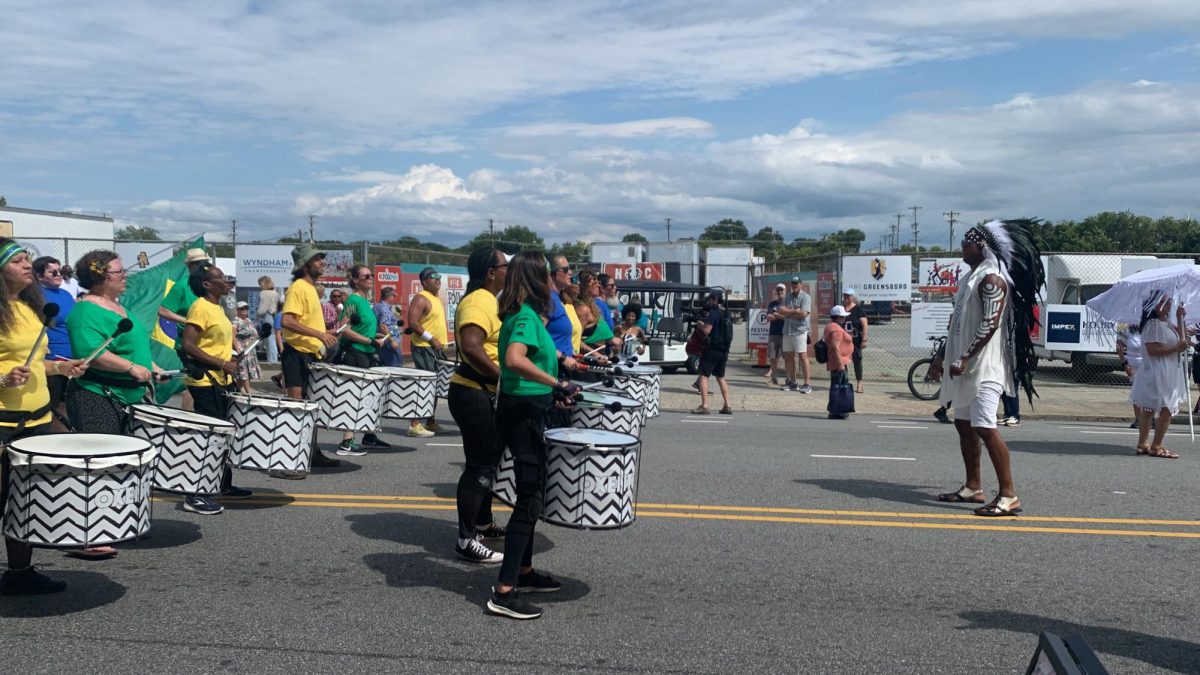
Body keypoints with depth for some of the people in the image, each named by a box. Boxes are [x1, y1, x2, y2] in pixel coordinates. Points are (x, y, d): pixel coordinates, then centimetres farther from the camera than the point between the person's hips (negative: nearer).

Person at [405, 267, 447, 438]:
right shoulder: (420, 298, -11)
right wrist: (431, 339, -21)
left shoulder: (437, 299, 18)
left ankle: (430, 422, 21)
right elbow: (412, 323, -20)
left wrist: (442, 342, 14)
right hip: (424, 348, -10)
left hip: (437, 349, 10)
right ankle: (414, 425, -11)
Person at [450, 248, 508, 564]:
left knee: (488, 461, 21)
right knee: (479, 467, -7)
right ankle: (466, 540, -1)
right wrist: (503, 377, -27)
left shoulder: (488, 300, 15)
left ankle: (484, 523, 35)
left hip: (487, 395, 11)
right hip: (474, 394, -11)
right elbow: (471, 347, -31)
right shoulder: (479, 302, -18)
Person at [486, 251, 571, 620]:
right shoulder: (527, 316, -18)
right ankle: (504, 592, -7)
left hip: (524, 412, 10)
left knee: (531, 494, 19)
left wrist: (553, 389, 24)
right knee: (529, 499, -8)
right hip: (523, 413, -10)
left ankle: (524, 572, 31)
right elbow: (514, 359, -35)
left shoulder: (521, 314, 12)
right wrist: (557, 384, -33)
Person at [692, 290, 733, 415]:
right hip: (723, 350, 9)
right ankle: (727, 406, 16)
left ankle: (704, 406, -13)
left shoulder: (713, 313, -13)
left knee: (703, 376, -6)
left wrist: (700, 324, -1)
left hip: (712, 349, -9)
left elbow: (707, 330, -22)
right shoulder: (723, 314, 15)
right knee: (721, 377, 16)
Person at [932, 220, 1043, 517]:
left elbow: (990, 323, -21)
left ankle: (1009, 496, -15)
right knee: (964, 424, 14)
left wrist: (965, 358, -23)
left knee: (984, 427, -16)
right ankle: (973, 487, 23)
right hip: (965, 366, 11)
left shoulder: (992, 279, -13)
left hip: (984, 367, -11)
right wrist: (944, 357, 21)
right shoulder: (972, 277, 18)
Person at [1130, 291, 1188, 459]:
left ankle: (1142, 444, 18)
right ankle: (1156, 447, -4)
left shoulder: (1166, 323, 15)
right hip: (1158, 374, -10)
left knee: (1147, 409, 12)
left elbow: (1181, 338, 18)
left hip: (1168, 374, 10)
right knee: (1167, 409, -9)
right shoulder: (1153, 324, -16)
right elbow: (1152, 350, -23)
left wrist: (1180, 318, 10)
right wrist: (1176, 347, -21)